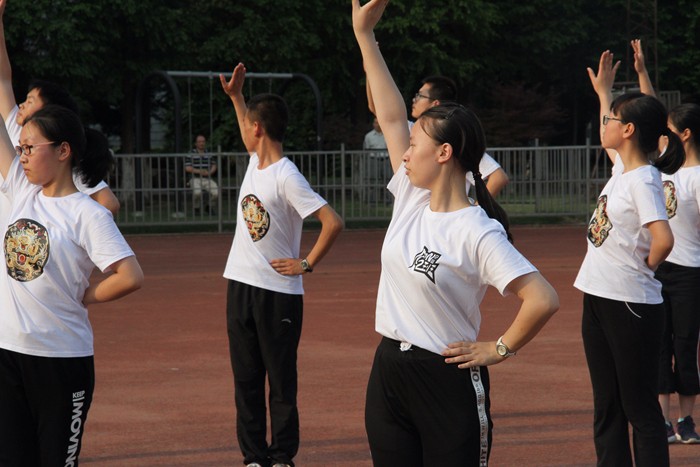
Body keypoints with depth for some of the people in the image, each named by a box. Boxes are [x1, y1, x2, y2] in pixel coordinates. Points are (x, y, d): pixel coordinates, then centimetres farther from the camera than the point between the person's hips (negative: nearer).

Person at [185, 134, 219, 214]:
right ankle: (196, 208, -4)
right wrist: (198, 171, -17)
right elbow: (187, 168, -4)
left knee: (216, 192, -23)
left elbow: (214, 166, 13)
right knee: (197, 192, -35)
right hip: (196, 179, -3)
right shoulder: (191, 155, 2)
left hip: (208, 179, 3)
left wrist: (209, 172, -10)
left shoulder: (209, 154, 14)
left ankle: (209, 206, 8)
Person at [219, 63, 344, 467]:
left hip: (278, 292, -8)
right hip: (241, 285, 8)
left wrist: (307, 265, -15)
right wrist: (235, 95, 28)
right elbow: (249, 135, 33)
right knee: (246, 379, 10)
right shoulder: (255, 162, 7)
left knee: (282, 382, 1)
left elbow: (333, 222, -23)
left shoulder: (287, 177, -17)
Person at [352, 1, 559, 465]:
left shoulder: (479, 234, -16)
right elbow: (392, 118, 11)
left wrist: (499, 349, -13)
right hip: (389, 371, 7)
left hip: (448, 381, -7)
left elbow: (543, 299, -24)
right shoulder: (410, 200, 5)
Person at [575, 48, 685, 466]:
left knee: (641, 409, -4)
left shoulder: (644, 180, -17)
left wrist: (646, 268, -13)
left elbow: (663, 240, -31)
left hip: (632, 306, -9)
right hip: (600, 298, 9)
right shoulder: (622, 167, 9)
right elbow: (613, 140, 34)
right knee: (607, 408, 12)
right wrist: (604, 91, 36)